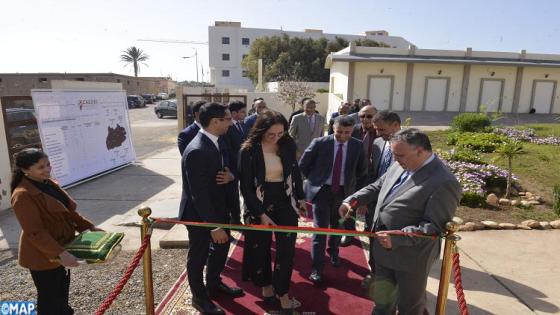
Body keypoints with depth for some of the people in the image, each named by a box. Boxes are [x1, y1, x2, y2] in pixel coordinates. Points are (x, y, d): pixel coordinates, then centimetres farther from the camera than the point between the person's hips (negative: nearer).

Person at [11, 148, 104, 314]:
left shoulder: (49, 183, 3)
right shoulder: (23, 196, -25)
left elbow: (68, 212, 11)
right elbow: (34, 232, -27)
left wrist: (89, 227, 4)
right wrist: (59, 253, -33)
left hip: (60, 250, 8)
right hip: (43, 256, -8)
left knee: (62, 292, 27)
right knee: (49, 300, 10)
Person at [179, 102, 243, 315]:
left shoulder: (212, 142, -1)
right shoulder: (197, 151, -30)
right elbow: (199, 194, -29)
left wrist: (228, 175, -13)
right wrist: (214, 225, -26)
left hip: (216, 208, 9)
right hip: (199, 214, -9)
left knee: (221, 246, 24)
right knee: (198, 256, 13)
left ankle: (214, 285, 48)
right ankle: (199, 297, 37)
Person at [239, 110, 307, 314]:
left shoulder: (288, 146, -4)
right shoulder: (249, 150, -14)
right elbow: (246, 186, -13)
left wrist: (300, 198, 13)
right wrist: (260, 214, -15)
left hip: (285, 203, 2)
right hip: (259, 205, -2)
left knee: (287, 249, 2)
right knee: (260, 249, 11)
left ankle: (282, 294, 17)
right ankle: (267, 288, 34)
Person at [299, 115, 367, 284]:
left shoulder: (357, 146, -6)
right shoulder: (320, 143, -13)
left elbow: (361, 170, 8)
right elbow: (303, 165, 0)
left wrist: (356, 188, 5)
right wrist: (315, 179, 4)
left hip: (343, 191, 3)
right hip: (322, 190, -3)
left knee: (337, 226, 20)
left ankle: (333, 252, 47)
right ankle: (317, 267, 8)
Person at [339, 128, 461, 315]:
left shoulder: (444, 182, -23)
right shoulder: (399, 166, 1)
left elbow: (435, 226, -24)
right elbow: (376, 187, 12)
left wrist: (397, 237, -31)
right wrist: (352, 201, -3)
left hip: (411, 256, -7)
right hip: (384, 249, 7)